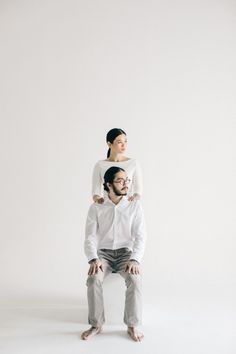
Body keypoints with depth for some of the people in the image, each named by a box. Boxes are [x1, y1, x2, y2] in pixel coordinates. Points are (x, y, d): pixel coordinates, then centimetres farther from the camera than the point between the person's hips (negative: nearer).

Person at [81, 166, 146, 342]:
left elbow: (140, 237, -6)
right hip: (103, 253, 0)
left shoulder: (135, 205, -1)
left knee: (135, 279, -31)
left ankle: (132, 326, -16)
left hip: (126, 253, 0)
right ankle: (96, 325, -12)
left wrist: (134, 260, -23)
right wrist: (94, 260, -24)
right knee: (94, 278, -30)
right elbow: (90, 237, -5)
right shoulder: (96, 207, -1)